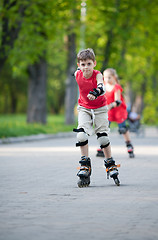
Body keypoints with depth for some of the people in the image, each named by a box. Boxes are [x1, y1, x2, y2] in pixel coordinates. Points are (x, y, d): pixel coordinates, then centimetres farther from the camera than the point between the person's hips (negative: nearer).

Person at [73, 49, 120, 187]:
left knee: (103, 137, -3)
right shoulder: (77, 75, -13)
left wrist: (96, 92, -67)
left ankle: (111, 165, 16)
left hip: (99, 108, -2)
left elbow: (102, 88, -47)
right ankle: (85, 167, -9)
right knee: (81, 134, -17)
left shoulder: (97, 75, -25)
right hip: (84, 108, 2)